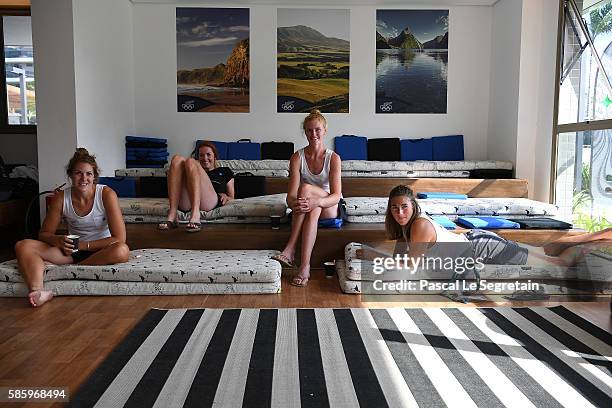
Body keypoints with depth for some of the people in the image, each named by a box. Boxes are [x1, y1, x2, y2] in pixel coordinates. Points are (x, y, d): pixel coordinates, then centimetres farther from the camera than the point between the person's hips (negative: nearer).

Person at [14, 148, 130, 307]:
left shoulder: (106, 194, -15)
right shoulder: (60, 198, -5)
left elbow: (119, 238, -19)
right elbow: (44, 234, 3)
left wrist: (83, 245, -19)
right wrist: (59, 240, -21)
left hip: (100, 250, -3)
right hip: (72, 250, 3)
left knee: (122, 251, -38)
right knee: (22, 246, -16)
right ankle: (39, 291, -40)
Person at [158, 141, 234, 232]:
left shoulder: (224, 171, 35)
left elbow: (231, 197, 25)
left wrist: (226, 197, 2)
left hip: (211, 202, -2)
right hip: (186, 204, 3)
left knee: (191, 162, -21)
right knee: (177, 159, -14)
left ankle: (195, 217, -42)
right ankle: (171, 217, -31)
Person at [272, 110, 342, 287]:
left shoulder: (333, 158, -10)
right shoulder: (297, 157, -7)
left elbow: (336, 195, -19)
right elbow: (291, 196, -16)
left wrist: (316, 202, -41)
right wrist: (294, 203, -42)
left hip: (331, 208, -1)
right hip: (310, 206, 1)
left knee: (306, 188, -32)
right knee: (312, 211, -35)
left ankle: (290, 250, -37)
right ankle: (305, 266, -39)